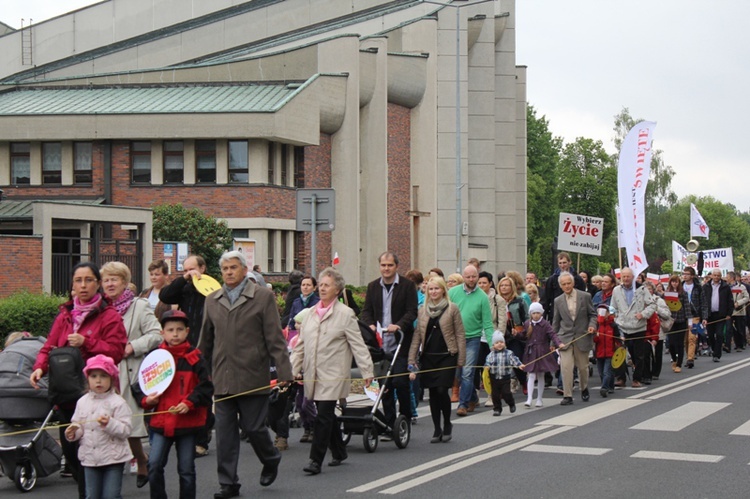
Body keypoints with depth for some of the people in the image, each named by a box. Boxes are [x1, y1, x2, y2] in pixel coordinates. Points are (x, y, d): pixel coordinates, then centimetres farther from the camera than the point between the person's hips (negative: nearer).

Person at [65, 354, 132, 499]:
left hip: (113, 459, -5)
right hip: (90, 457, 5)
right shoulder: (83, 402, 6)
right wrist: (73, 432, -8)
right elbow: (78, 425, 13)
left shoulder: (117, 402, -9)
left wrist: (109, 424, -29)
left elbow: (125, 430, -14)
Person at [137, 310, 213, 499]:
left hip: (188, 422, -2)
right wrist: (146, 399, -9)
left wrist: (189, 403, -18)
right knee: (154, 465, -6)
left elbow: (206, 387, -6)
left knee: (186, 469, 7)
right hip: (162, 422, 2)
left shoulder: (194, 357, -4)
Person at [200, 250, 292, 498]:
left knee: (254, 427, 1)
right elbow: (206, 340, 18)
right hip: (222, 379, 4)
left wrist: (283, 371, -10)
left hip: (252, 376, -4)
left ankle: (271, 460, 31)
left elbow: (275, 338, -5)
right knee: (224, 432, 4)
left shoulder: (263, 297, -1)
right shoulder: (213, 300, 12)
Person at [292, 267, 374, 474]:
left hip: (333, 375, -6)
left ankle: (316, 460, -8)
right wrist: (293, 369, 10)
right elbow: (301, 344, 16)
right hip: (313, 375, 6)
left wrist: (367, 371, -8)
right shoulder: (311, 313, 13)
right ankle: (339, 452, 28)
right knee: (327, 416, 13)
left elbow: (358, 345, -5)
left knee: (324, 416, -10)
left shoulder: (345, 314, -4)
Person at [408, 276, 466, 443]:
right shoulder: (423, 311, 10)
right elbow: (417, 335, 11)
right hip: (428, 357, 4)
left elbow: (460, 334, -1)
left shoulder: (452, 309, 0)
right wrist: (412, 360, 5)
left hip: (446, 356, -4)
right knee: (433, 393, 5)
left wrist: (461, 359, -6)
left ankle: (447, 424, 9)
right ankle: (437, 429, 13)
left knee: (442, 390, -11)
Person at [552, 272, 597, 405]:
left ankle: (584, 389, 37)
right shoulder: (558, 301, 4)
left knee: (583, 367, 11)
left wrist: (592, 325, -14)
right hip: (565, 338, 0)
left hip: (582, 337, 0)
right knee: (566, 367, -12)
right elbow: (556, 322, 11)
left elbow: (593, 314, 6)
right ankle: (567, 396, -8)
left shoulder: (585, 296, -1)